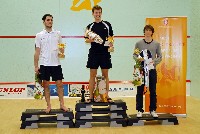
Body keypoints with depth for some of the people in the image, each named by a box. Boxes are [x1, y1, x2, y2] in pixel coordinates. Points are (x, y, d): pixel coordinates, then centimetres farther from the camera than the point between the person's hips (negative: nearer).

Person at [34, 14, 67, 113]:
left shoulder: (58, 34, 6)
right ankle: (49, 106, 15)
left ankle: (62, 104, 13)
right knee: (46, 85, 5)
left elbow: (61, 48, 14)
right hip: (44, 64, -1)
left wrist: (62, 50, -9)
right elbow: (37, 52, 2)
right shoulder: (39, 35, 2)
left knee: (59, 84, 2)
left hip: (56, 63, 1)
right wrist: (36, 66, -2)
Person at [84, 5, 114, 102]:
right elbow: (86, 40, 8)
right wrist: (90, 40, -13)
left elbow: (111, 37, 12)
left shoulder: (107, 25, 7)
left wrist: (111, 44, -8)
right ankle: (91, 96, 9)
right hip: (93, 53, 0)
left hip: (105, 53, 0)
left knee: (105, 75, 6)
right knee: (92, 75, 2)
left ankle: (106, 95, 14)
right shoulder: (90, 26, 7)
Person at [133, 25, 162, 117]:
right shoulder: (139, 43, 5)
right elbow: (134, 55, 6)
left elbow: (160, 57, 6)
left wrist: (154, 61, -13)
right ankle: (139, 110, 11)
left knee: (153, 91, 6)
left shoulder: (156, 44, 7)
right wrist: (138, 59, -15)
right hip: (141, 69, -1)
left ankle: (152, 110, 17)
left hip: (152, 70, 1)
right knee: (140, 91, 2)